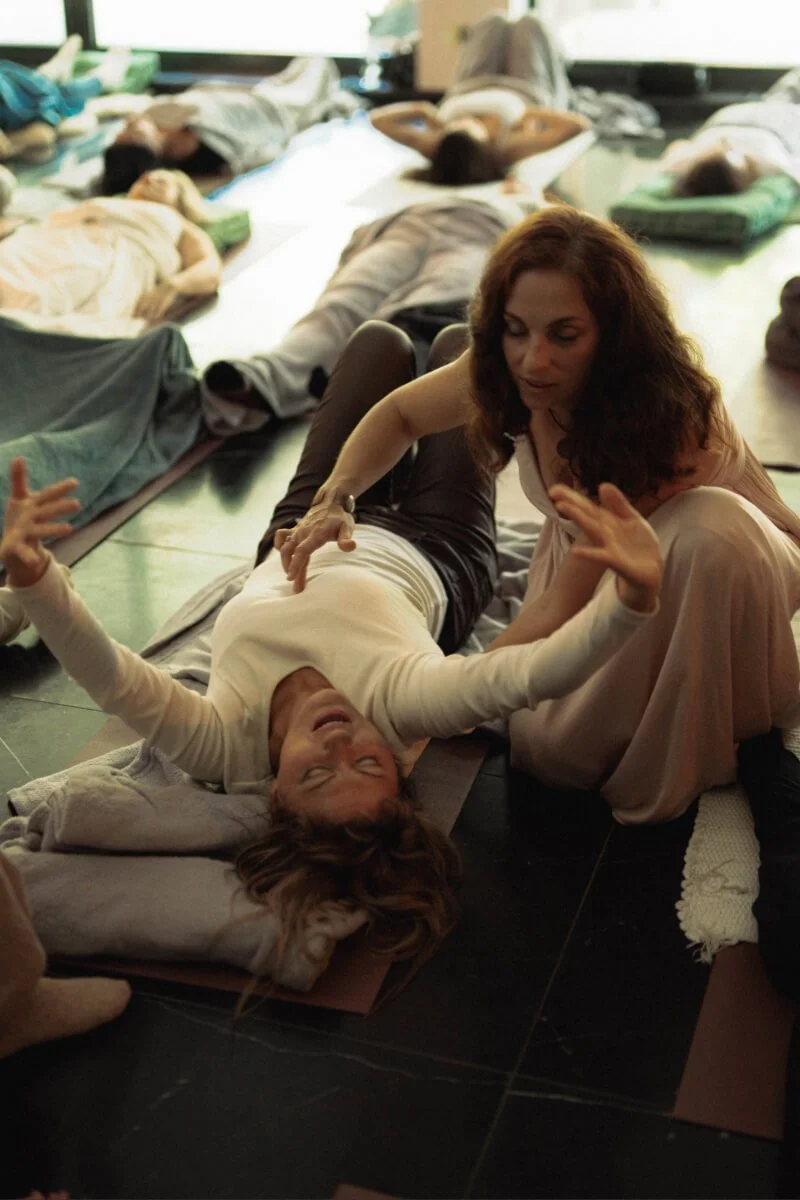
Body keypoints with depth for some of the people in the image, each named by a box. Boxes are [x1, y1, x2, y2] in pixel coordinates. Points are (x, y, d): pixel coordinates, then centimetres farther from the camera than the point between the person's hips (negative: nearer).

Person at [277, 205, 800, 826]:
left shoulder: (661, 414, -36)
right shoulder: (511, 372, -21)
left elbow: (560, 614, -34)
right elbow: (398, 414, 0)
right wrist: (333, 500, -18)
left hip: (728, 564, -3)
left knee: (708, 528, -42)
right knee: (553, 746, -25)